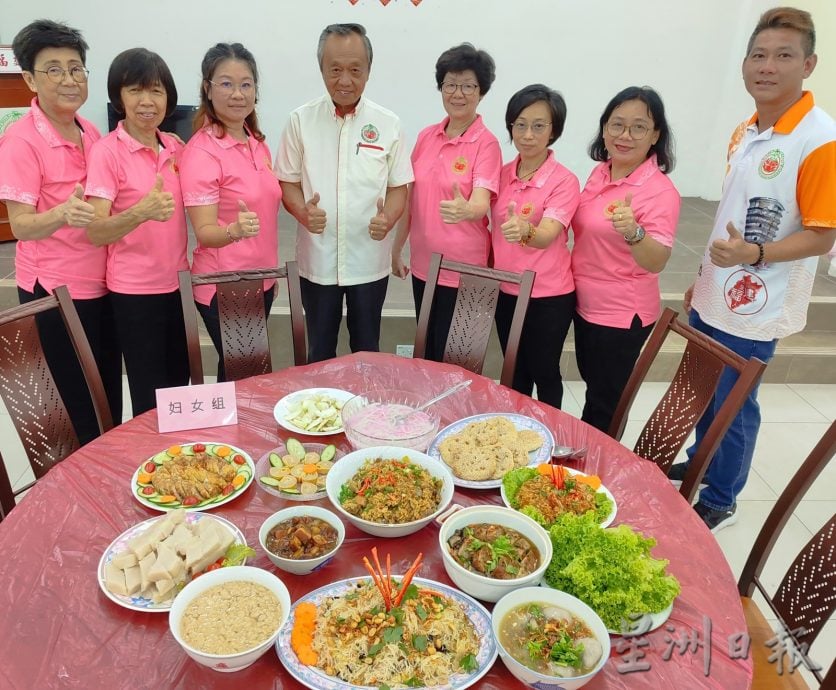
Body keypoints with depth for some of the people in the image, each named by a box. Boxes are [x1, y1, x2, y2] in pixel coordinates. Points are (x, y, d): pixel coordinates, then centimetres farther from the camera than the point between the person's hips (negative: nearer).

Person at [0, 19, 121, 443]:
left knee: (111, 406, 15)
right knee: (80, 414, 3)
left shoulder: (90, 133, 6)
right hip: (54, 291, -6)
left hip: (102, 285, 6)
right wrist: (63, 214, -37)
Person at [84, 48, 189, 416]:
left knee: (180, 389, 15)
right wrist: (141, 212, -35)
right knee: (151, 399, 4)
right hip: (134, 290, -5)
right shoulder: (106, 152, -12)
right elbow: (96, 232, -18)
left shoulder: (175, 147, 5)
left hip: (176, 283, 6)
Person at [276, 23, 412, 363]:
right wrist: (304, 212, -18)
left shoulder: (388, 124, -2)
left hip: (369, 260, 0)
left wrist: (388, 218, -18)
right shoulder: (301, 120, -2)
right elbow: (288, 182, 3)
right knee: (319, 351, 15)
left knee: (366, 349, 15)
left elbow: (398, 186, 3)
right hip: (317, 259, 0)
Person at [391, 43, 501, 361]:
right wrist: (396, 249, 12)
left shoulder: (486, 143, -11)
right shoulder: (426, 136, 6)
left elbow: (481, 203, -24)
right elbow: (410, 199, 11)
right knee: (425, 351, 17)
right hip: (423, 263, 6)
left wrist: (464, 210, -46)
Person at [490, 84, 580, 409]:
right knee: (515, 373, 18)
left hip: (548, 296, -5)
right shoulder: (502, 174, 2)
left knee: (544, 373, 9)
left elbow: (546, 236, -29)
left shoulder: (564, 181, -14)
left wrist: (525, 231, -49)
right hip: (506, 291, 5)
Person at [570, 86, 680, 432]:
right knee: (594, 389, 25)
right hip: (585, 304, 8)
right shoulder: (599, 172, 1)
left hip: (621, 314, -7)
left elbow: (657, 262, -32)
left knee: (604, 407, 9)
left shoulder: (660, 191, -21)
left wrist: (633, 232, -51)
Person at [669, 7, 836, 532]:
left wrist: (754, 254, -34)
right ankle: (699, 467, 43)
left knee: (734, 407, 8)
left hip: (754, 310, -7)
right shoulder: (745, 132, 6)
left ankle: (720, 501, 28)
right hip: (715, 298, 7)